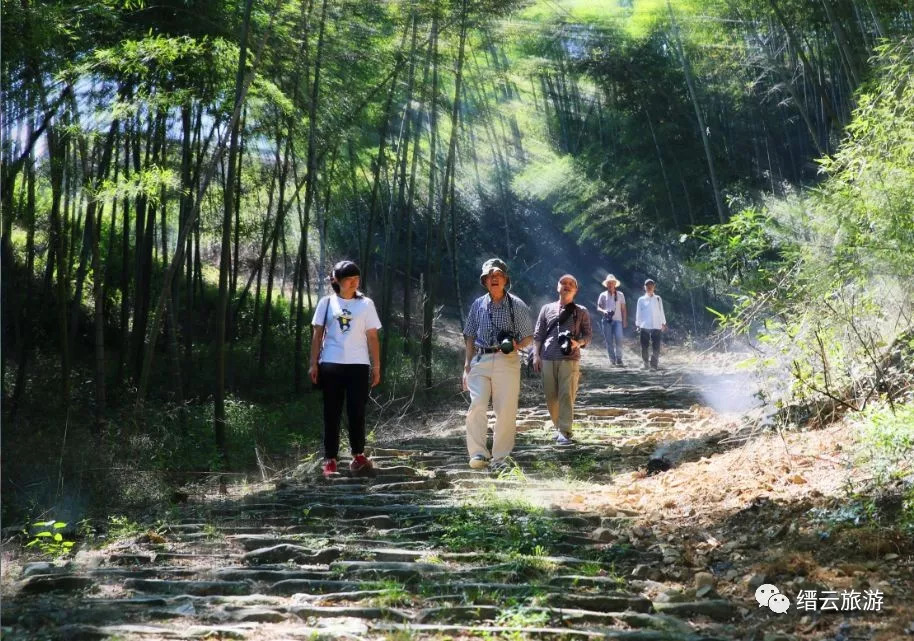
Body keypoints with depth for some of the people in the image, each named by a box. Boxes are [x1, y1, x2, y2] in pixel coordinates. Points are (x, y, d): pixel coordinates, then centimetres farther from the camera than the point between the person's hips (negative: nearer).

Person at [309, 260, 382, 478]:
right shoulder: (327, 303, 5)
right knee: (332, 413, 3)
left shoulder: (366, 304, 5)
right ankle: (330, 459, 5)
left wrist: (376, 366, 2)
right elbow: (318, 335, 7)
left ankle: (358, 455, 16)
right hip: (331, 364, 0)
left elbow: (372, 337, 5)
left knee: (357, 412, 2)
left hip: (358, 365, 0)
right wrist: (314, 364, 0)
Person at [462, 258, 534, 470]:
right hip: (480, 360, 2)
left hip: (507, 362, -2)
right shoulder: (478, 305, 13)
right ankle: (478, 454, -13)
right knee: (476, 406, -13)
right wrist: (467, 365, 12)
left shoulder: (517, 305, 4)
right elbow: (470, 337, 18)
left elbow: (528, 336, 8)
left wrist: (517, 345, -14)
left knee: (506, 410, -3)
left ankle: (501, 457, 6)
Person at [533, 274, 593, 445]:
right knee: (551, 397, 5)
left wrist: (578, 343, -10)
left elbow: (588, 334, 11)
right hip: (547, 359, 2)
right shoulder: (547, 308, 14)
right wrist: (536, 355, 4)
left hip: (570, 359, -2)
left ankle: (564, 432, -9)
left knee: (567, 396, -10)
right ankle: (559, 427, 21)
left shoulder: (581, 311, 11)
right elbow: (538, 334, 14)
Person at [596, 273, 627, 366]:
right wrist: (603, 311, -13)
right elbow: (598, 307, 9)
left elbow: (623, 309, 12)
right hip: (606, 320, 1)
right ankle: (612, 360, 6)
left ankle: (619, 359, -10)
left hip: (617, 320, -1)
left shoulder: (620, 295, 11)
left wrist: (625, 321, 6)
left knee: (618, 339, -16)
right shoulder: (603, 295, 10)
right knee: (609, 341, 1)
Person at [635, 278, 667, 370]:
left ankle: (654, 364, -2)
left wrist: (663, 324, 8)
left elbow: (661, 312, 13)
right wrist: (638, 325, 4)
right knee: (644, 347, 1)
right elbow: (638, 313, 10)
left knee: (656, 347, -6)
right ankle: (645, 363, 14)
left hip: (656, 327, 0)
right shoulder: (641, 300, 8)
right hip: (644, 327, 0)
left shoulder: (658, 299, 11)